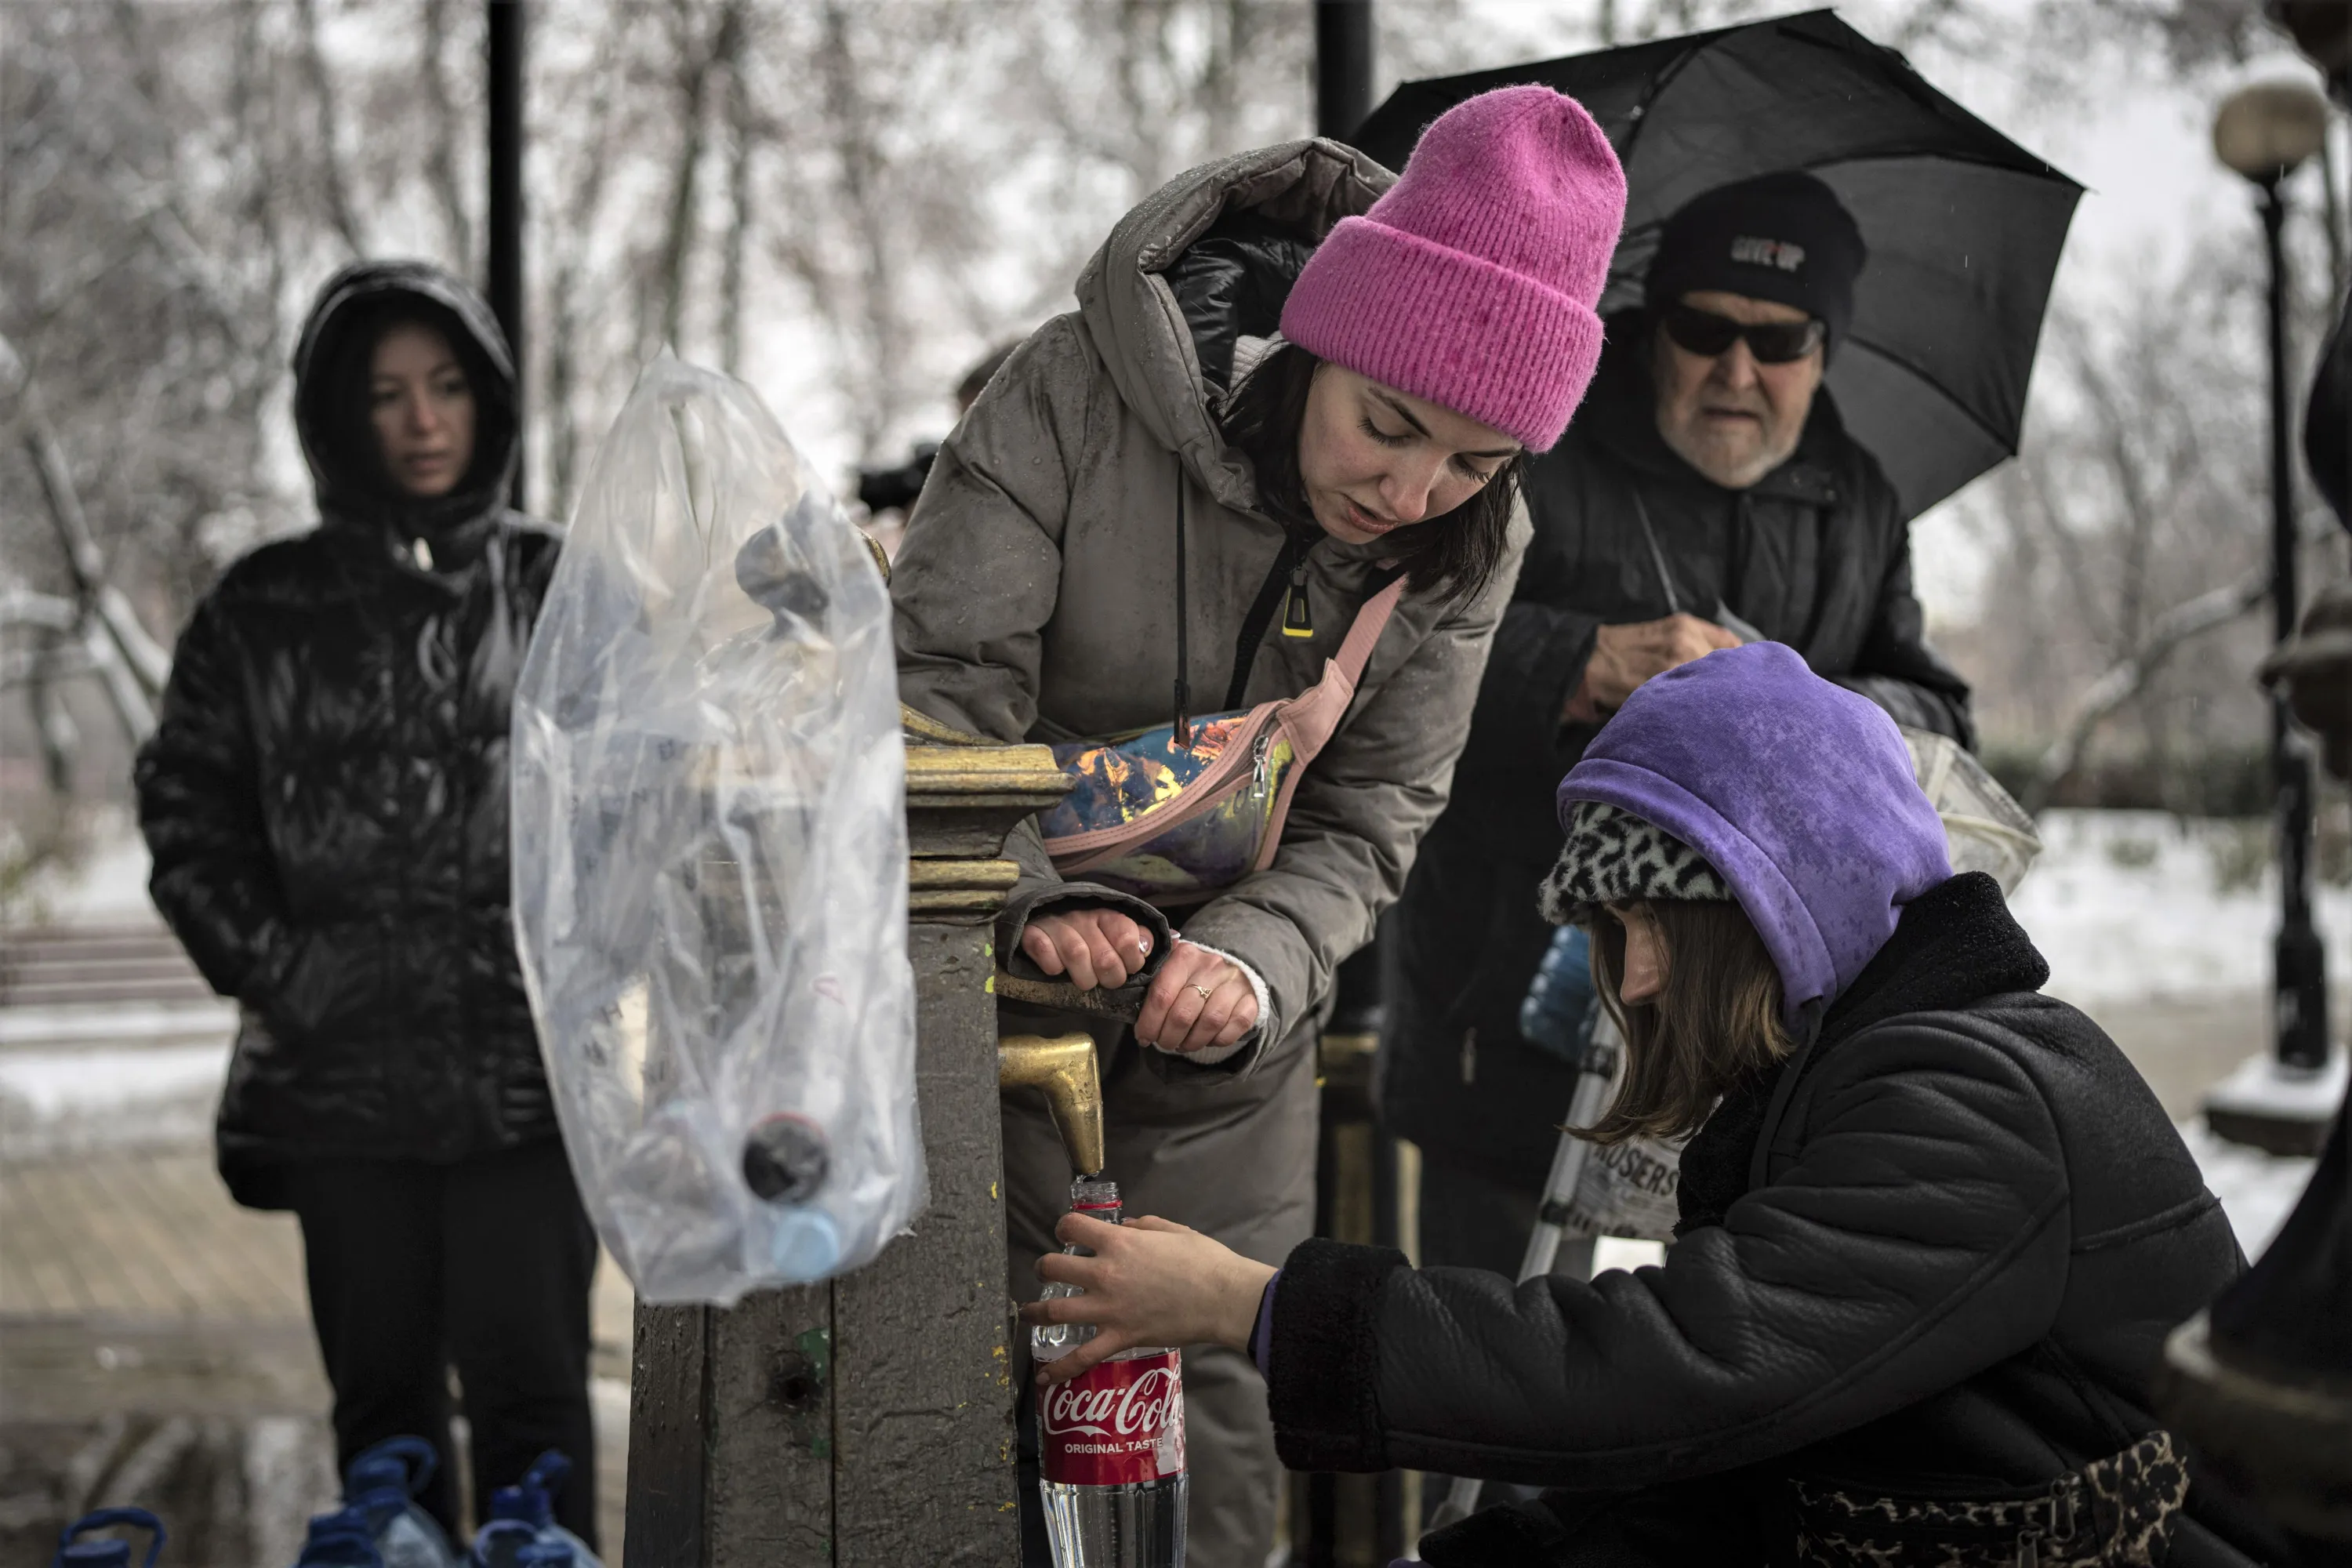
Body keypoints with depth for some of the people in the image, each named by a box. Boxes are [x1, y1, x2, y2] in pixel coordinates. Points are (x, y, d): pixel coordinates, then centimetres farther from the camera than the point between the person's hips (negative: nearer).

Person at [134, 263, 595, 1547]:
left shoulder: (561, 590, 7)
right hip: (342, 1067, 2)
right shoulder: (265, 610, 8)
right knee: (382, 1391, 9)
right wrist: (268, 965, 0)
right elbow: (186, 804, 11)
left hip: (530, 1060, -1)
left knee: (527, 1385, -4)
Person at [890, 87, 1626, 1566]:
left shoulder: (1471, 545, -9)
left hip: (1228, 1017, 3)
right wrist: (1038, 897, -34)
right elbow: (938, 682, -19)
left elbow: (1369, 816, -7)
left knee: (1217, 1411, 5)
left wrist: (1254, 962, -26)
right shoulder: (1080, 392, -21)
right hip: (1003, 986, -3)